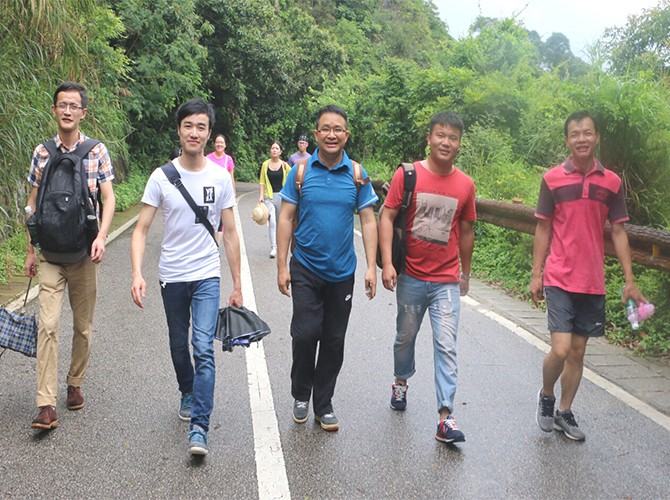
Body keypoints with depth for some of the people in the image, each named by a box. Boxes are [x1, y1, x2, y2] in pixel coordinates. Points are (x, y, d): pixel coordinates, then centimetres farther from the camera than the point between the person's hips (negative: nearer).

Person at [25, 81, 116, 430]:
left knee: (83, 324, 10)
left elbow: (108, 197, -1)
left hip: (83, 251, 0)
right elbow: (33, 203, 10)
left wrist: (101, 237, -17)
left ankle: (75, 384, 29)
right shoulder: (42, 152, 4)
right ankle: (46, 404, -8)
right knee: (48, 325, -8)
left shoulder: (97, 151, 0)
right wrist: (30, 250, 9)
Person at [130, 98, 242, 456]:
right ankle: (188, 394, 44)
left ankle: (199, 428, -11)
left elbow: (230, 234, 3)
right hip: (171, 277, 1)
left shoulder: (220, 177, -2)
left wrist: (237, 286, 3)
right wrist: (137, 274, -21)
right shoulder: (161, 177, -5)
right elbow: (141, 230, -6)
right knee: (179, 346, 17)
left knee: (203, 349, -13)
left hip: (207, 276, -1)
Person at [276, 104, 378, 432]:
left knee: (334, 341, 8)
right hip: (305, 269, -2)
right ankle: (301, 395, 18)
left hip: (342, 272, 2)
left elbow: (368, 222, 2)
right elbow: (286, 219, -1)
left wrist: (371, 267, -6)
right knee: (305, 334, -8)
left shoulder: (357, 174, 0)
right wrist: (282, 266, -5)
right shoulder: (301, 170, -3)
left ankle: (323, 405, 24)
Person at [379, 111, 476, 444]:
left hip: (447, 281, 0)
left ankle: (445, 417, -3)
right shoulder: (407, 175, -4)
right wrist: (387, 262, -15)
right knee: (405, 336, 18)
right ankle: (401, 382, 45)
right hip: (411, 276, 0)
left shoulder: (465, 185, 2)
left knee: (446, 346, -5)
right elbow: (387, 217, -6)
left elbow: (466, 231, 12)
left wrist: (465, 273, 19)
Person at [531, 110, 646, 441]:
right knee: (560, 349, -10)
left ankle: (564, 413, 26)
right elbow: (543, 229, 1)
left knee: (578, 350, 10)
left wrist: (629, 281, 2)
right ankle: (546, 396, 19)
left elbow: (618, 231, 6)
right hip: (559, 279, -3)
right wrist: (536, 274, -1)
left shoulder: (612, 183, 3)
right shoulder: (552, 179, -3)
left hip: (592, 282, 3)